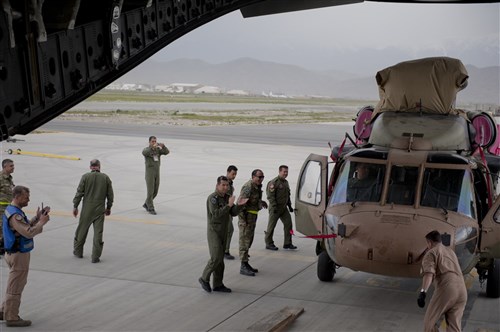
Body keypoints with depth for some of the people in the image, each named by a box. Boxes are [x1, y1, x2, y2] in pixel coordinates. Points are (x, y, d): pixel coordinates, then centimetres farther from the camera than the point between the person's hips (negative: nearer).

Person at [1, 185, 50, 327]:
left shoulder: (12, 210, 9)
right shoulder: (15, 215, -24)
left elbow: (26, 227, 13)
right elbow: (29, 233, -30)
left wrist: (37, 217, 0)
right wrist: (42, 222, -18)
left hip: (14, 253, 10)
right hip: (18, 255, -10)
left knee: (15, 285, 22)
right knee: (15, 287, 1)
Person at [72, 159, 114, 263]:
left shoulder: (85, 177, -6)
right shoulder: (106, 178, 0)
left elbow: (79, 192, -6)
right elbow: (110, 195, 4)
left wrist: (75, 206, 3)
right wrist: (108, 207, 16)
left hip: (87, 209, 0)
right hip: (100, 210, 0)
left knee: (82, 230, 15)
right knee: (98, 233, 3)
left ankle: (78, 251, 28)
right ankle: (96, 256, 2)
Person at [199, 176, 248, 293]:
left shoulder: (227, 197, 7)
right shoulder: (212, 198, -16)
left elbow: (233, 213, 4)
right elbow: (216, 214, -26)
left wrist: (239, 205, -15)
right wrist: (229, 205, -29)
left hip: (223, 231, 7)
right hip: (213, 230, -7)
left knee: (220, 258, 9)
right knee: (216, 257, -13)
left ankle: (218, 284, 15)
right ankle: (204, 279, 6)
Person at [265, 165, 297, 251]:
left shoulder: (286, 182, 14)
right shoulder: (274, 182, -13)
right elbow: (270, 196, -18)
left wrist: (289, 205, 18)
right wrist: (274, 206, -22)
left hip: (284, 208, 8)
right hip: (275, 208, -8)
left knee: (288, 223, 2)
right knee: (271, 226, 1)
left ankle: (287, 243, 8)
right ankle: (269, 243, 11)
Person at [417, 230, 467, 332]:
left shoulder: (430, 253, 7)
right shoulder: (451, 251, 30)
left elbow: (429, 273, -13)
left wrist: (423, 292, -25)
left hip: (446, 290, -6)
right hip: (461, 290, 6)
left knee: (429, 322, 7)